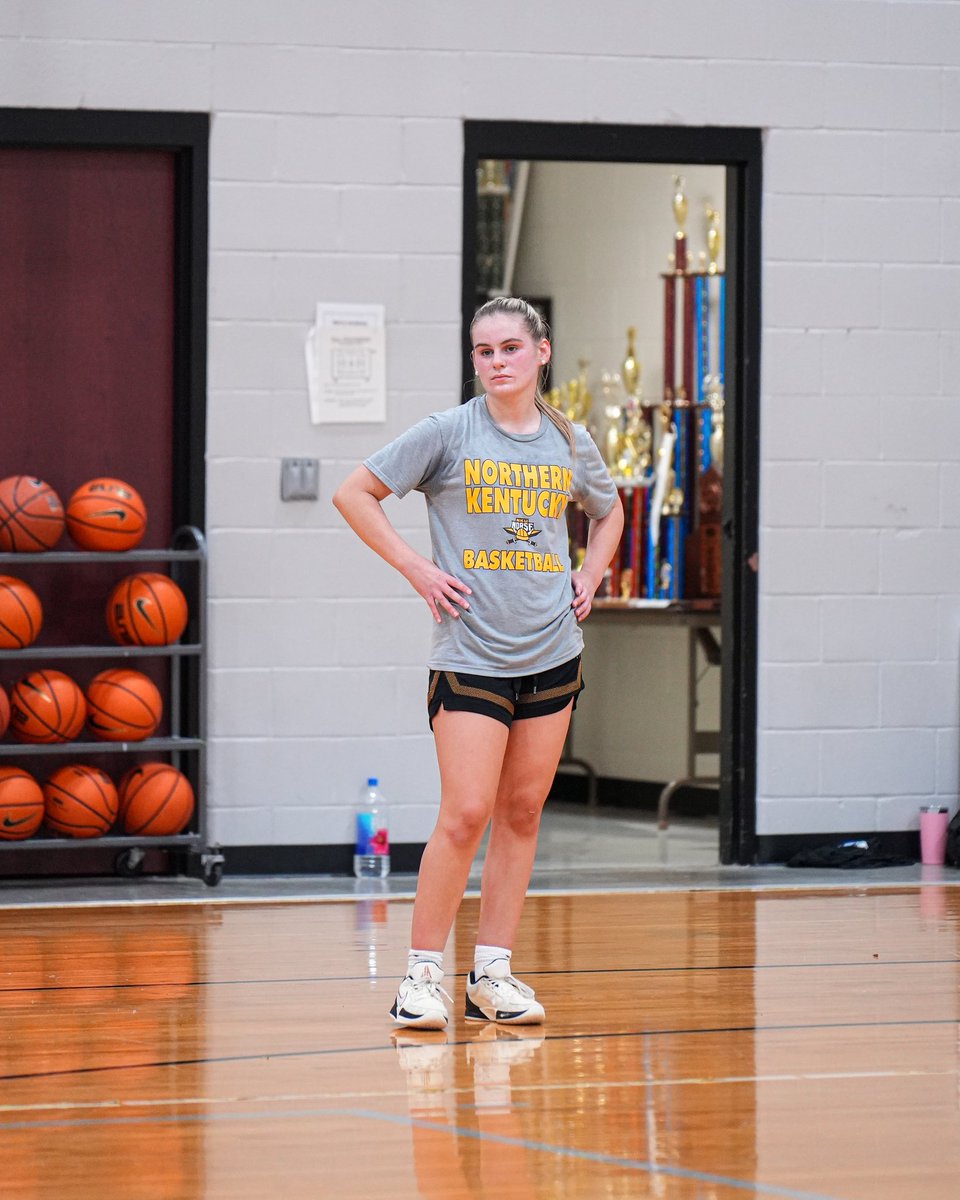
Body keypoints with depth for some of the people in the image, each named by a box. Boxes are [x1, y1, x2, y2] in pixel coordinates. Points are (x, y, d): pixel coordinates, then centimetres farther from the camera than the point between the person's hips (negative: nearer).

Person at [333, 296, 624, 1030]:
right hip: (472, 655, -4)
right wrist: (417, 570, -6)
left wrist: (590, 577, 12)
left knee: (522, 814, 7)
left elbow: (608, 512, 28)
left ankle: (493, 975, 13)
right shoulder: (448, 434, -4)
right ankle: (423, 974, -3)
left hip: (552, 653, 4)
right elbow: (355, 494, -1)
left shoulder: (571, 444, 8)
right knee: (466, 813, -12)